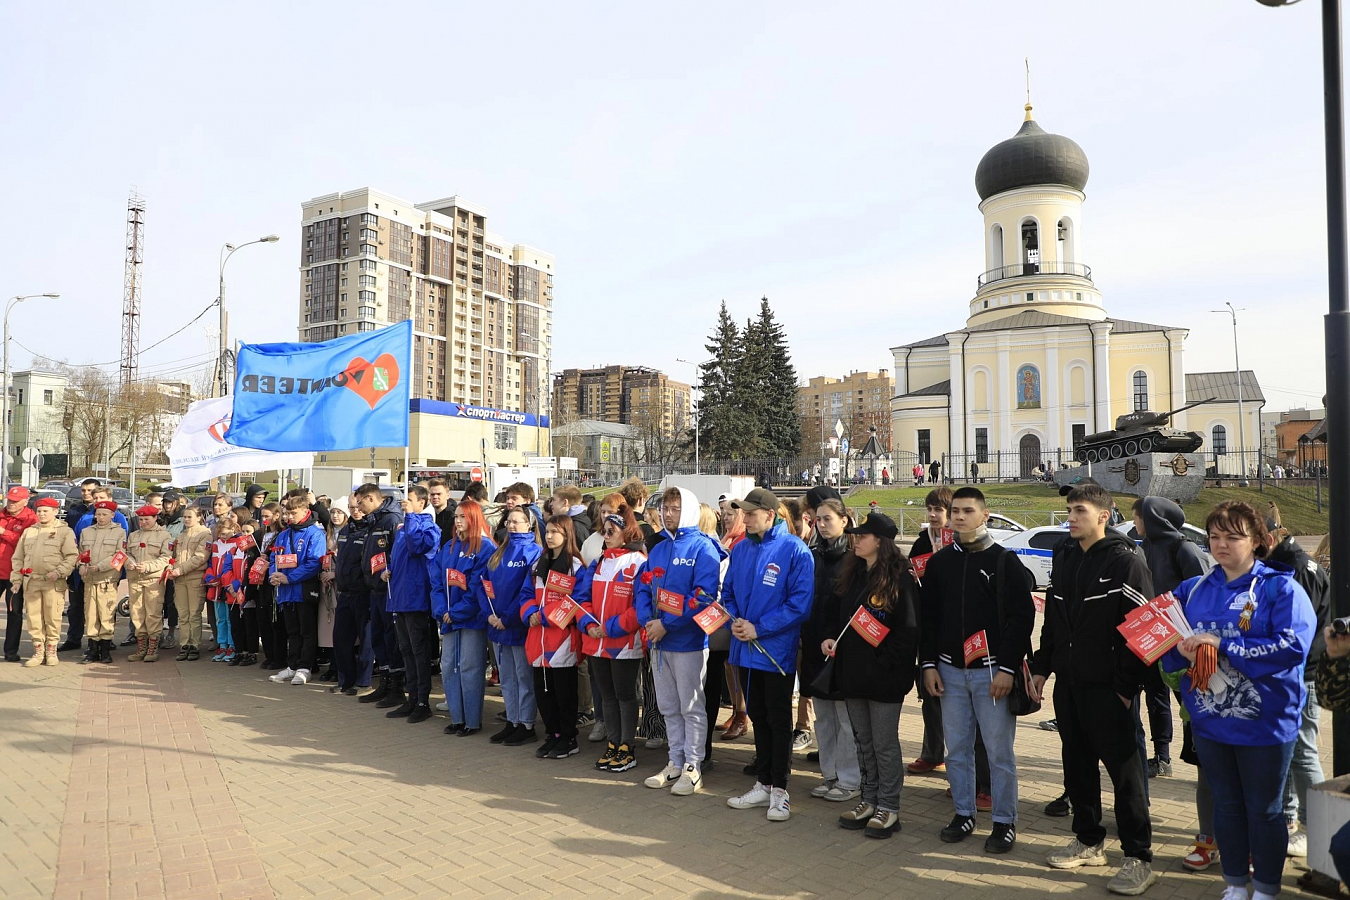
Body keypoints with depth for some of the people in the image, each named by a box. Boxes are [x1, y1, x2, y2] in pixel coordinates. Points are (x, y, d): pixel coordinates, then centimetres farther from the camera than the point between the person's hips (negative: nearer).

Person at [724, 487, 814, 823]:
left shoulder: (795, 550, -13)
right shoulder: (740, 549, 7)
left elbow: (799, 602, -18)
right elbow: (728, 592, 14)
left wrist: (758, 628, -19)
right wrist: (735, 622, -6)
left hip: (777, 650, -6)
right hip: (746, 648, 6)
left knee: (779, 720, 7)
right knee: (758, 716, 16)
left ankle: (779, 789, 19)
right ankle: (763, 784, 28)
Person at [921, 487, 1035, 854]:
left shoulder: (1005, 561, -4)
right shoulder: (940, 561, 8)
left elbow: (1022, 617, -8)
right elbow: (928, 616, 11)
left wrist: (1008, 668, -14)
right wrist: (929, 664, 4)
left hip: (992, 671, -4)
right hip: (950, 671, 4)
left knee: (999, 750, 3)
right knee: (956, 748, 11)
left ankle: (1004, 822, 16)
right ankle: (963, 813, 25)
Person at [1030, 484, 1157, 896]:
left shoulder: (1126, 561, -10)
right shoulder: (1063, 557, 11)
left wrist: (1126, 684, -16)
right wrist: (1042, 666, 13)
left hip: (1108, 687, -7)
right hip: (1068, 683, 7)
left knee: (1124, 770, 0)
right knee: (1077, 765, 15)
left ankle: (1139, 858, 11)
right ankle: (1089, 841, 29)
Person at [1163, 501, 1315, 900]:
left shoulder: (1280, 588, -8)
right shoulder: (1194, 589, 5)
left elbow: (1292, 646, -23)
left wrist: (1222, 645, -23)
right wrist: (1181, 649, -16)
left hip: (1264, 723, -4)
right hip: (1210, 722, 4)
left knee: (1264, 809, 11)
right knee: (1227, 805, 16)